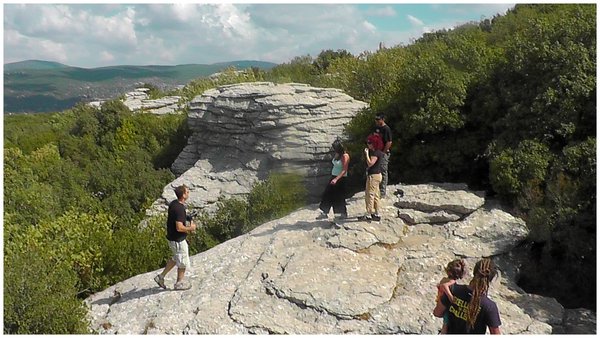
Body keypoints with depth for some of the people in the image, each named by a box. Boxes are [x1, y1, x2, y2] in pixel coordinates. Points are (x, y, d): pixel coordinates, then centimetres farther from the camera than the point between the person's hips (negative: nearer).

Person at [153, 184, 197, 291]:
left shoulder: (174, 203, 1)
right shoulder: (179, 209, -29)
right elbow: (179, 228, -31)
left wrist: (186, 227, 12)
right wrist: (191, 228, -13)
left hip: (171, 237, 9)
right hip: (178, 240, -9)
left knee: (176, 258, 27)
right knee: (183, 262, 11)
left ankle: (161, 276, 30)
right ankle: (179, 283, 27)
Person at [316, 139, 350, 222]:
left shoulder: (345, 156, -19)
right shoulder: (337, 154, 5)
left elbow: (344, 170, -21)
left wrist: (336, 179, -27)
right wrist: (333, 178, 14)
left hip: (341, 178, -8)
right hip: (334, 177, 8)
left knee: (339, 196, 2)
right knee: (327, 194, 7)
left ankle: (344, 214, 20)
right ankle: (324, 213, 14)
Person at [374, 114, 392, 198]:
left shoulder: (386, 129, -13)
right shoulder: (376, 127, 12)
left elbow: (389, 142, -18)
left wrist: (383, 152, -17)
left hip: (384, 153, -8)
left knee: (383, 172, -2)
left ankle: (382, 193, 4)